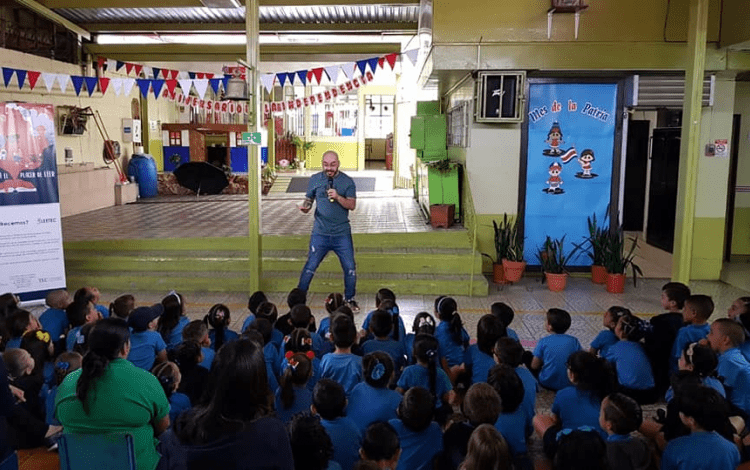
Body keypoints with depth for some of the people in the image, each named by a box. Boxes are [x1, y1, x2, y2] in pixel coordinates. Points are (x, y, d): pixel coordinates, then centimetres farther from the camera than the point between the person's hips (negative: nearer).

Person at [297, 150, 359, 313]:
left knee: (350, 268, 4)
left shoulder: (347, 181, -1)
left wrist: (338, 197, -23)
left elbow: (352, 205, -7)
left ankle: (350, 299, 25)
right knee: (310, 267, 1)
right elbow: (308, 200, 7)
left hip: (342, 233, 0)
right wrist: (304, 208, -15)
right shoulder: (315, 179, 3)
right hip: (320, 233, 0)